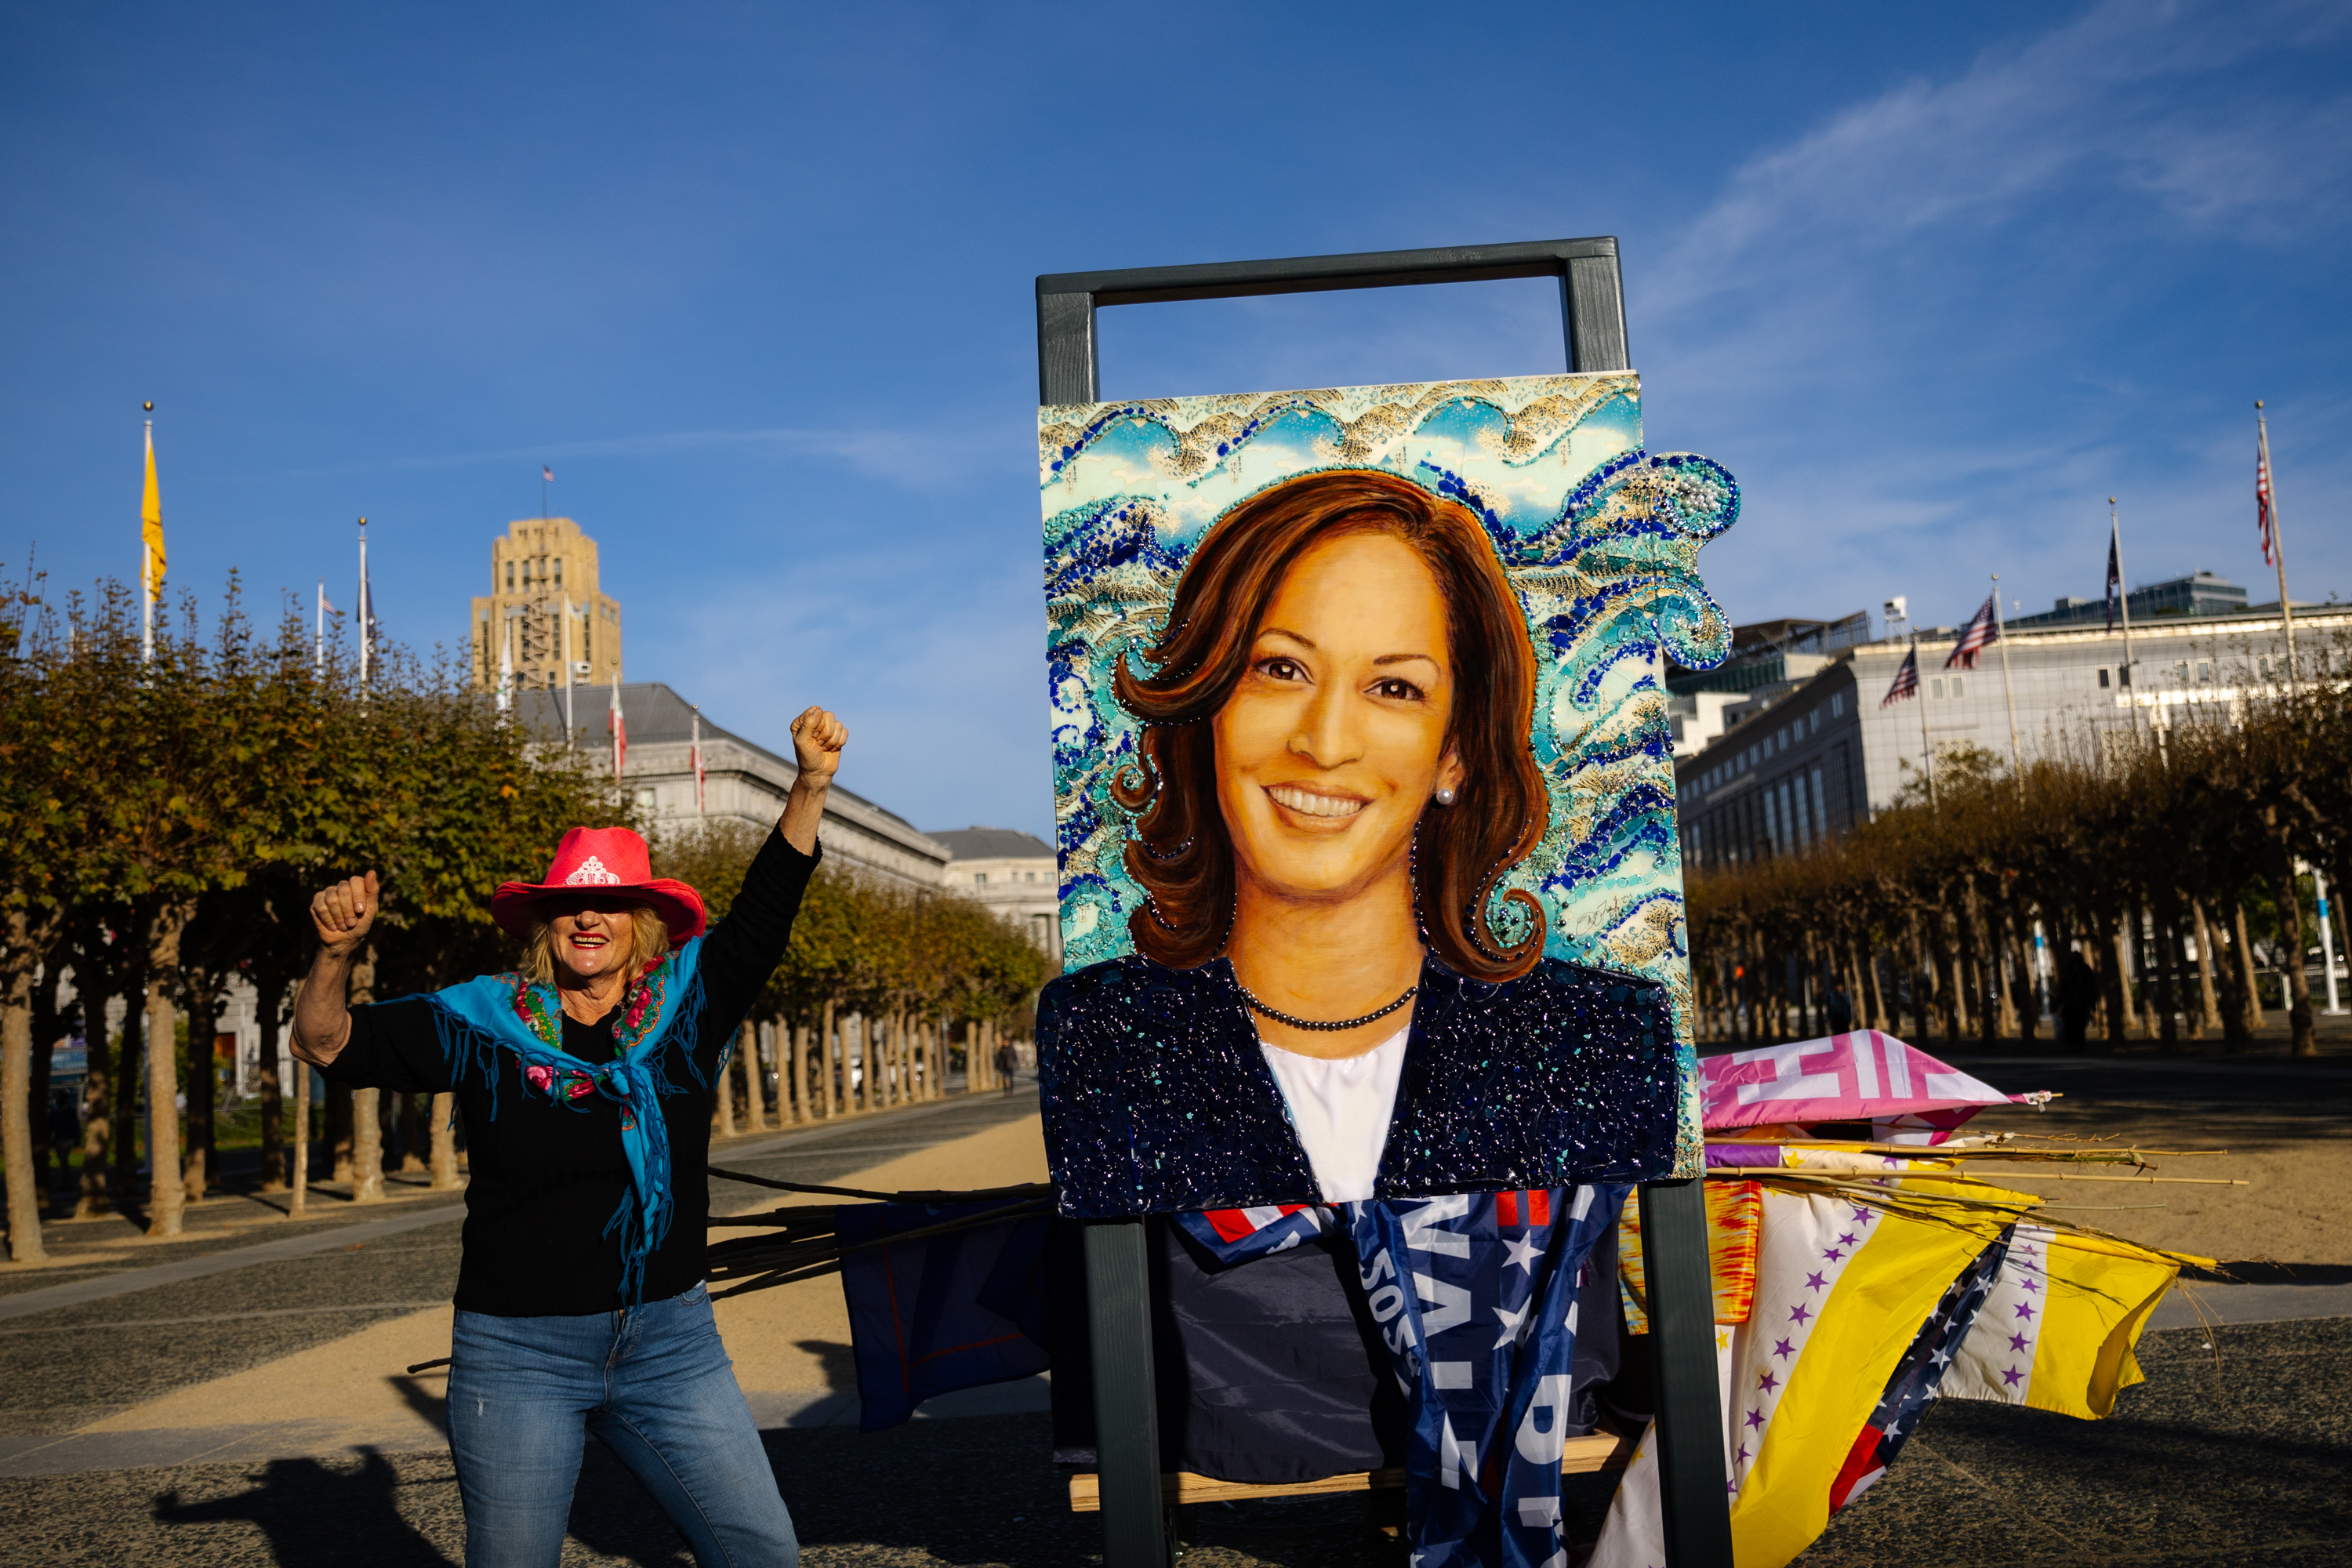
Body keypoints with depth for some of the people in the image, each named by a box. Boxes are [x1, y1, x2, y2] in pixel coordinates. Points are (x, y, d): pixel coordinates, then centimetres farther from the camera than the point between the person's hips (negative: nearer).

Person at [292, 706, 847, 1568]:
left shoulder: (687, 1004, 0)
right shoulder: (482, 1022, -2)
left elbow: (765, 912, -7)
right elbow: (324, 1044, -1)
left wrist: (811, 784, -19)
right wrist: (336, 951, -20)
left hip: (671, 1340, 1)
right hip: (517, 1354, -1)